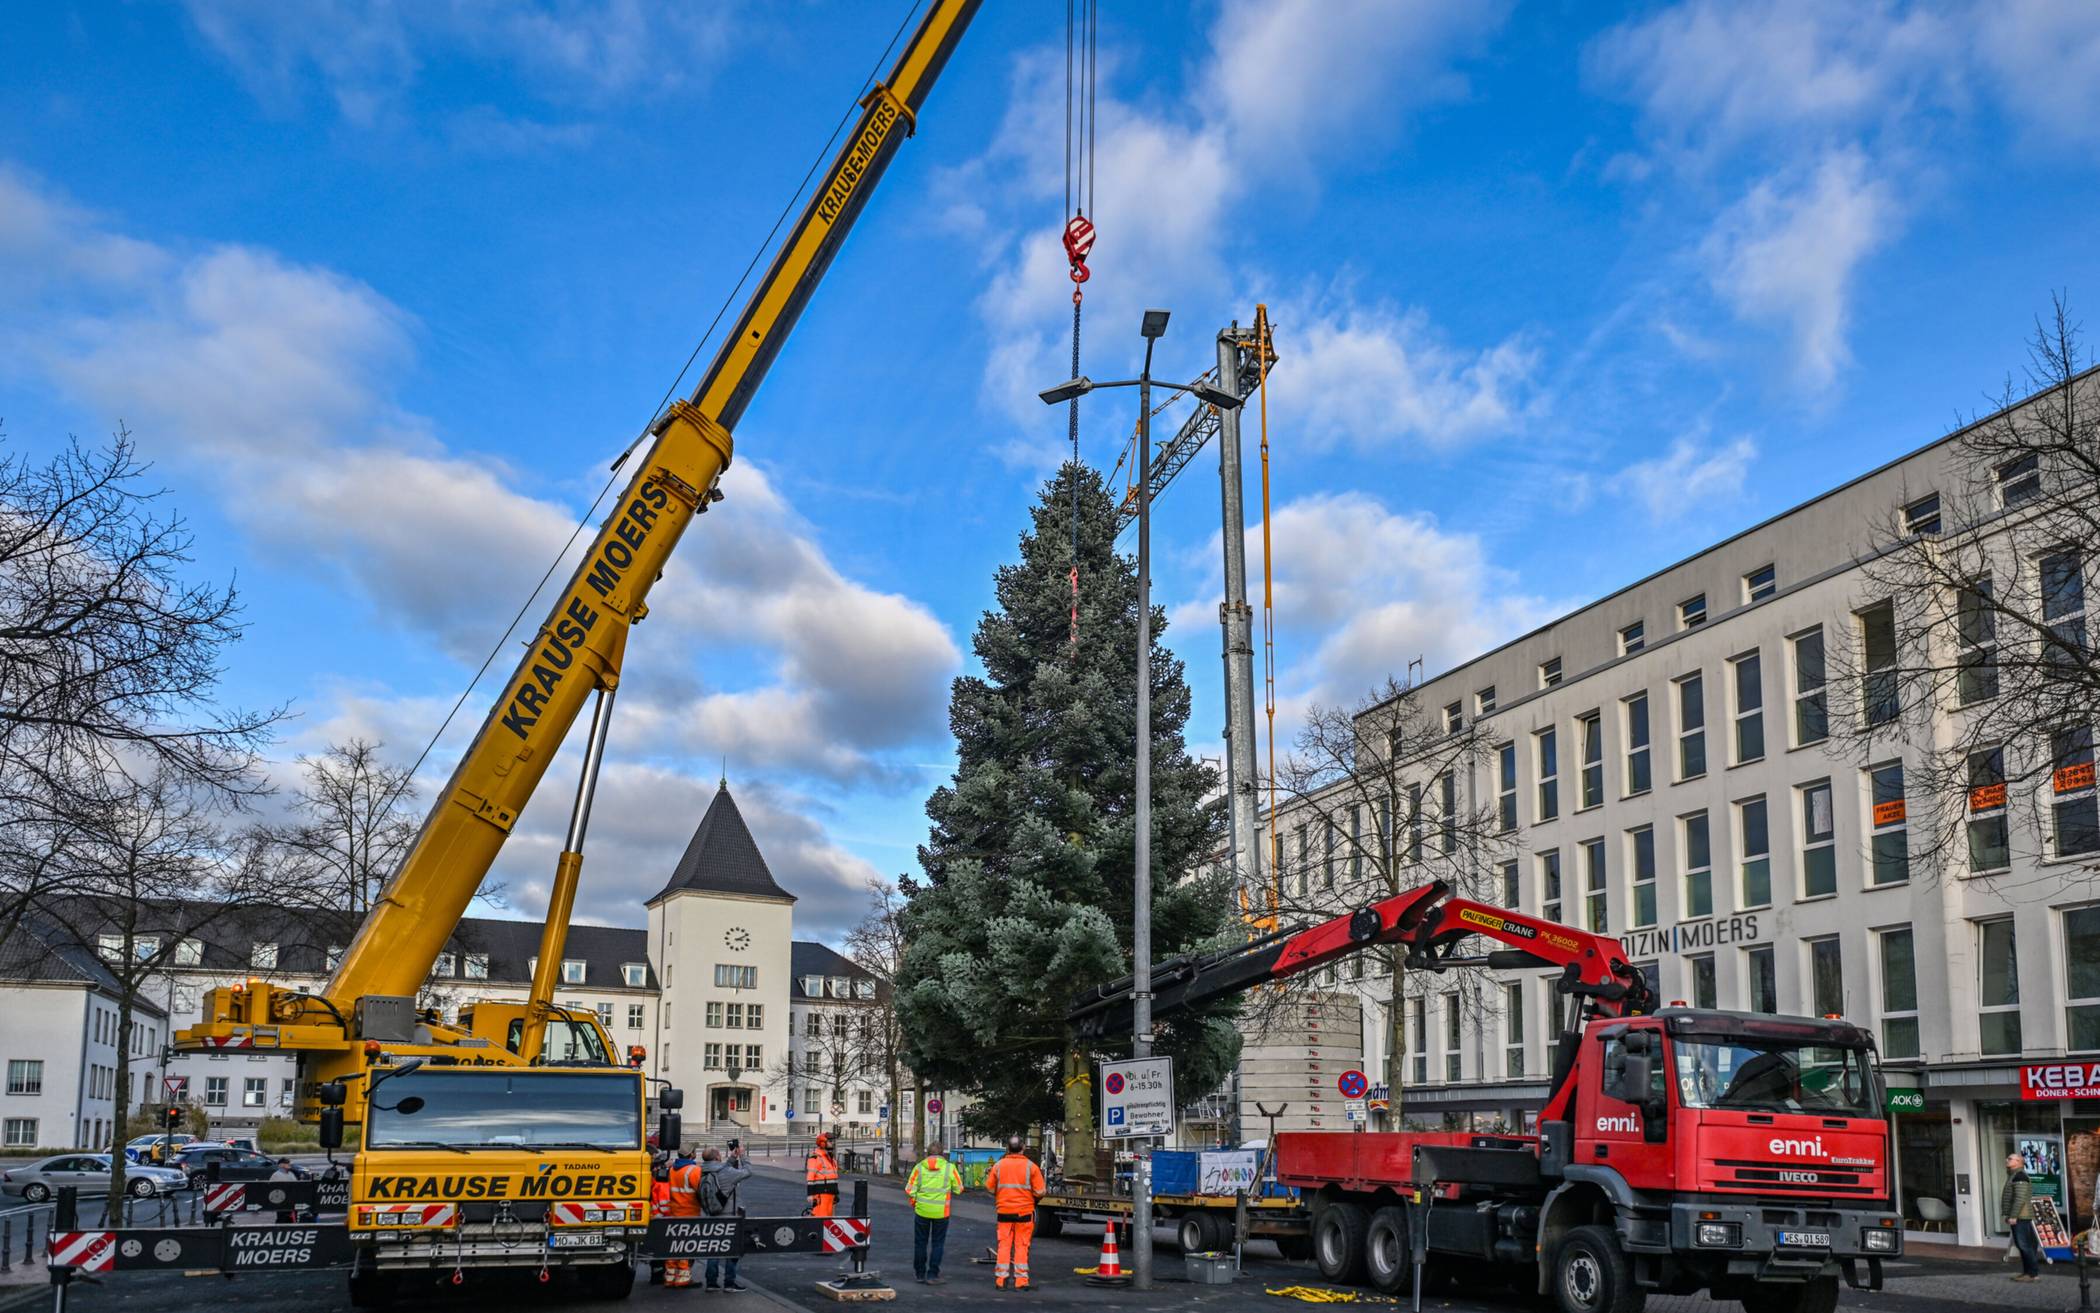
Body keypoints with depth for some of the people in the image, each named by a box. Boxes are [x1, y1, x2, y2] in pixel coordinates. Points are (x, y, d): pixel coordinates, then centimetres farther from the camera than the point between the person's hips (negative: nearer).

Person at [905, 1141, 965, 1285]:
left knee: (920, 1242, 13)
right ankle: (932, 1275, 6)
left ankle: (920, 1274, 21)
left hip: (922, 1210, 1)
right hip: (941, 1212, -1)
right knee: (937, 1243, 8)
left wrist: (913, 1203, 14)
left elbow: (910, 1190, -3)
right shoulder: (949, 1168, -4)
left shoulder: (919, 1167, -3)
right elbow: (958, 1189, 1)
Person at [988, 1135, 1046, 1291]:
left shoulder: (998, 1165, -1)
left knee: (1004, 1245, 8)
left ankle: (1001, 1280, 8)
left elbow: (990, 1187, 4)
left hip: (1004, 1211, 1)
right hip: (1024, 1211, -1)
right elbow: (1039, 1192, -8)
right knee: (1021, 1246, 5)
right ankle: (1020, 1280, 4)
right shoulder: (1031, 1167, -6)